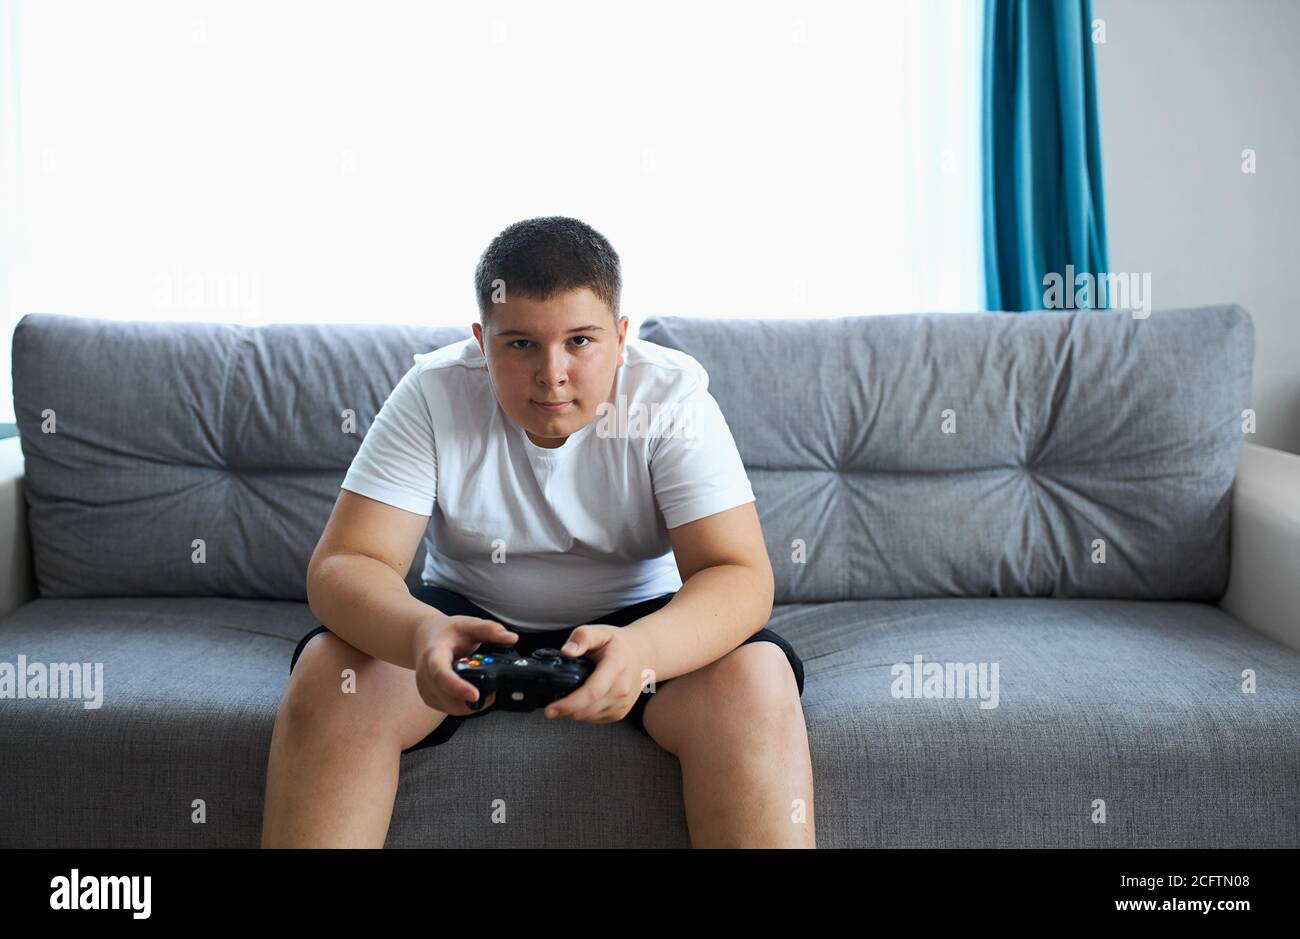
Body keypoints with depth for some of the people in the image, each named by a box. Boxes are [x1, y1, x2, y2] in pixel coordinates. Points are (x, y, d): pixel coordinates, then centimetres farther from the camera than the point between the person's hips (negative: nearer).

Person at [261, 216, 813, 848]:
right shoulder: (434, 395, -15)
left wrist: (643, 649, -47)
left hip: (635, 622, 0)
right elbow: (343, 564, -20)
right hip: (470, 617, 1)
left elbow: (740, 576, -24)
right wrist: (421, 633, -44)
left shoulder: (671, 398, -17)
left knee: (755, 679, -30)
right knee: (327, 673, -26)